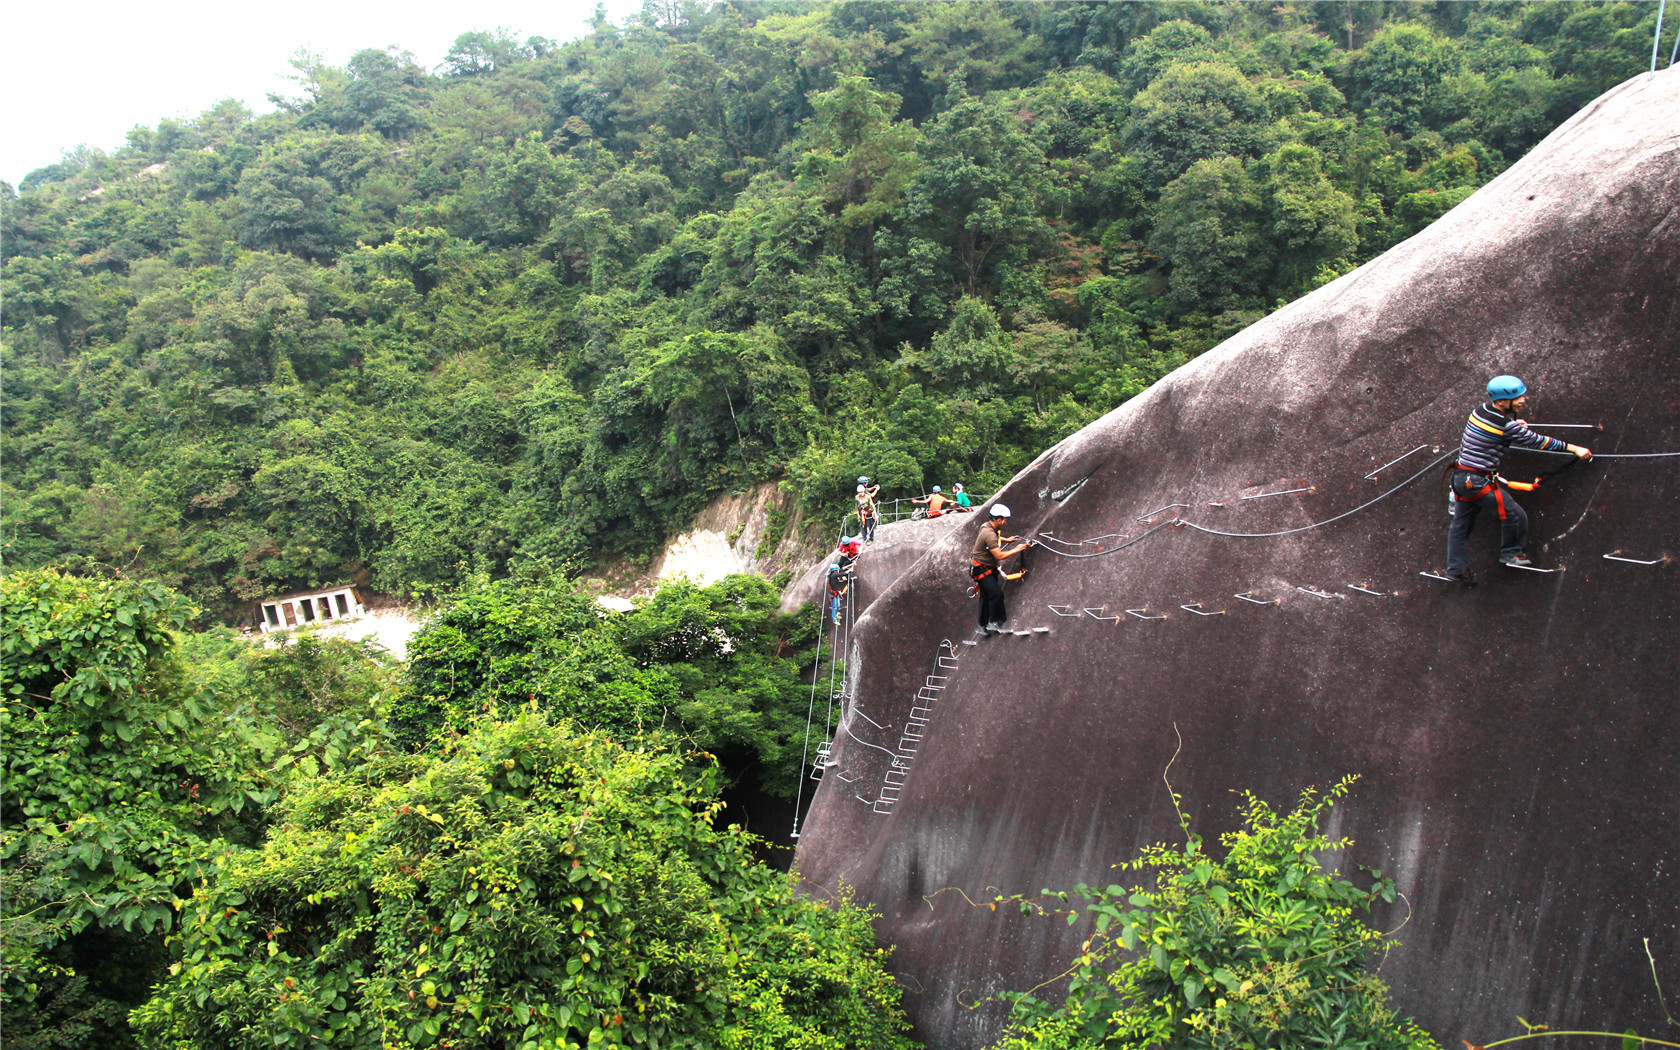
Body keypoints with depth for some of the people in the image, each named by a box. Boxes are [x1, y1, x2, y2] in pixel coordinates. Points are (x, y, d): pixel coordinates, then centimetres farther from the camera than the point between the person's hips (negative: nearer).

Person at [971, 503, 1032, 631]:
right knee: (996, 594, -18)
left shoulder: (987, 526, 3)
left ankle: (983, 625, 23)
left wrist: (1006, 539, 21)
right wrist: (1017, 549, -19)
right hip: (982, 570, -10)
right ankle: (994, 623, -10)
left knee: (986, 596, 14)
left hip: (989, 569, 10)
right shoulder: (989, 535, -28)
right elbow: (999, 555, -29)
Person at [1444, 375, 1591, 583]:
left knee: (1461, 523, 14)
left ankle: (1456, 569, 20)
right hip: (1478, 481, -9)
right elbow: (1536, 441, -11)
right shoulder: (1507, 425, -18)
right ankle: (1510, 553, 22)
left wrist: (1515, 425, 24)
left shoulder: (1481, 409, 4)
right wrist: (1573, 448, -3)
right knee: (1514, 515, 4)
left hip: (1460, 477, 9)